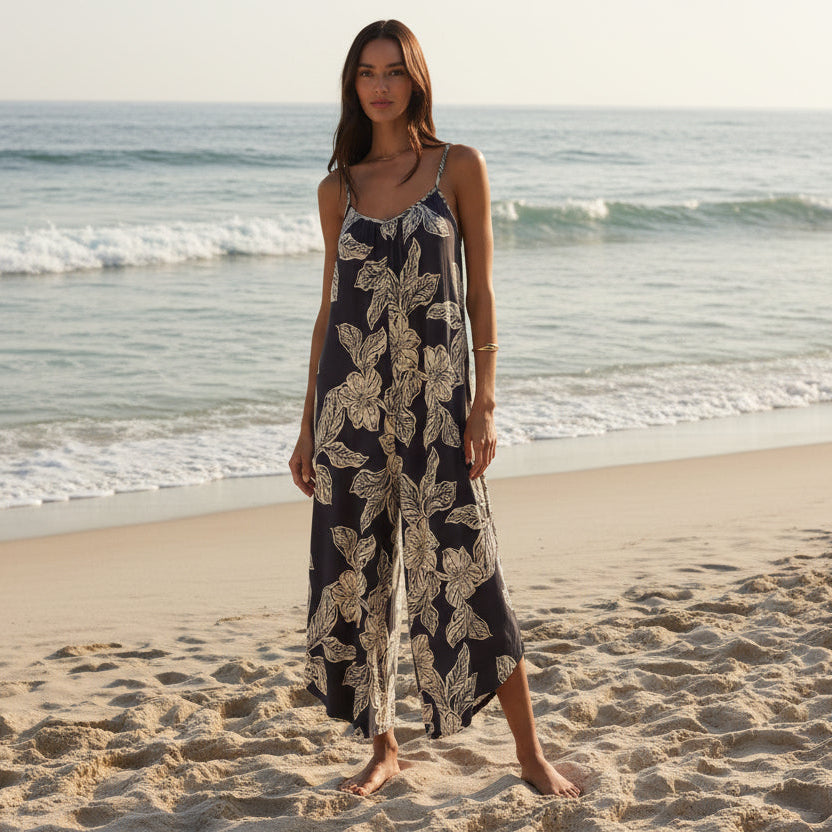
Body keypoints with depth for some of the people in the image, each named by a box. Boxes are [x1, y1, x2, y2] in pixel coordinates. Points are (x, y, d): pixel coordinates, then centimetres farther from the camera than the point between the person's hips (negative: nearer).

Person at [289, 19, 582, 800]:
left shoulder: (460, 167, 1)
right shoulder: (338, 188, 10)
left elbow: (480, 292, 0)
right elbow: (330, 305, 13)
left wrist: (484, 404, -8)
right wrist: (308, 426, 11)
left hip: (434, 393, -3)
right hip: (351, 398, 3)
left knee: (463, 570, -5)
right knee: (357, 572, 6)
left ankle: (531, 753, 5)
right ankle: (383, 749, 21)